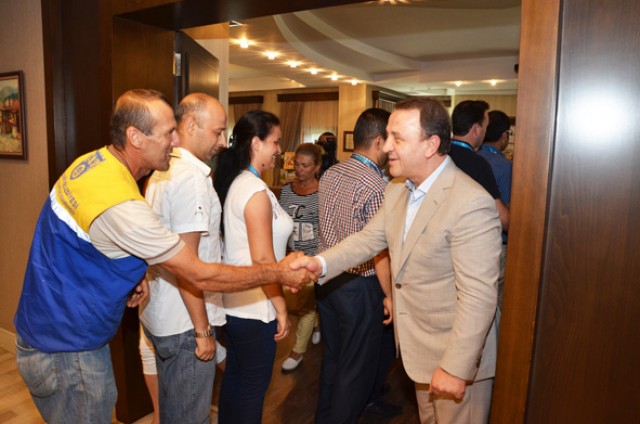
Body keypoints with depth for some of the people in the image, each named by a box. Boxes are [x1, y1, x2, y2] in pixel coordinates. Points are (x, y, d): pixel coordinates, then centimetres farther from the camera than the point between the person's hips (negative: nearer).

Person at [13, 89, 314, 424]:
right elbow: (200, 276, -27)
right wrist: (278, 273, -19)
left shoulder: (90, 162, -3)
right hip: (67, 352, -9)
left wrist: (131, 276, -1)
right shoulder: (122, 206, -33)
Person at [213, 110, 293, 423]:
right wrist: (281, 307, -13)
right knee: (254, 385, 10)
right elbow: (263, 260, -22)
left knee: (234, 375, 23)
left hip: (232, 300, 8)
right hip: (254, 306, -8)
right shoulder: (255, 191, -21)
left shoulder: (233, 182, 5)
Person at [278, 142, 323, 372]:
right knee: (301, 301, 18)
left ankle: (298, 351, 21)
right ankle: (318, 324, 49)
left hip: (314, 258, -5)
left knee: (306, 304, 4)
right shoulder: (286, 190, 2)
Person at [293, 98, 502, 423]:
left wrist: (456, 367, -24)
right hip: (419, 348, 8)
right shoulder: (396, 190, 0)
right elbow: (369, 238, 2)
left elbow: (478, 296, -27)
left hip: (457, 353, -7)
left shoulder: (471, 204, -28)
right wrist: (321, 263, -13)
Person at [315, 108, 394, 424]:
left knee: (331, 357, 24)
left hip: (327, 278, 8)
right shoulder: (376, 186, -21)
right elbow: (379, 251, -19)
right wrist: (389, 295, -9)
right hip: (359, 286, -8)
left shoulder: (330, 174, 2)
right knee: (356, 368, 12)